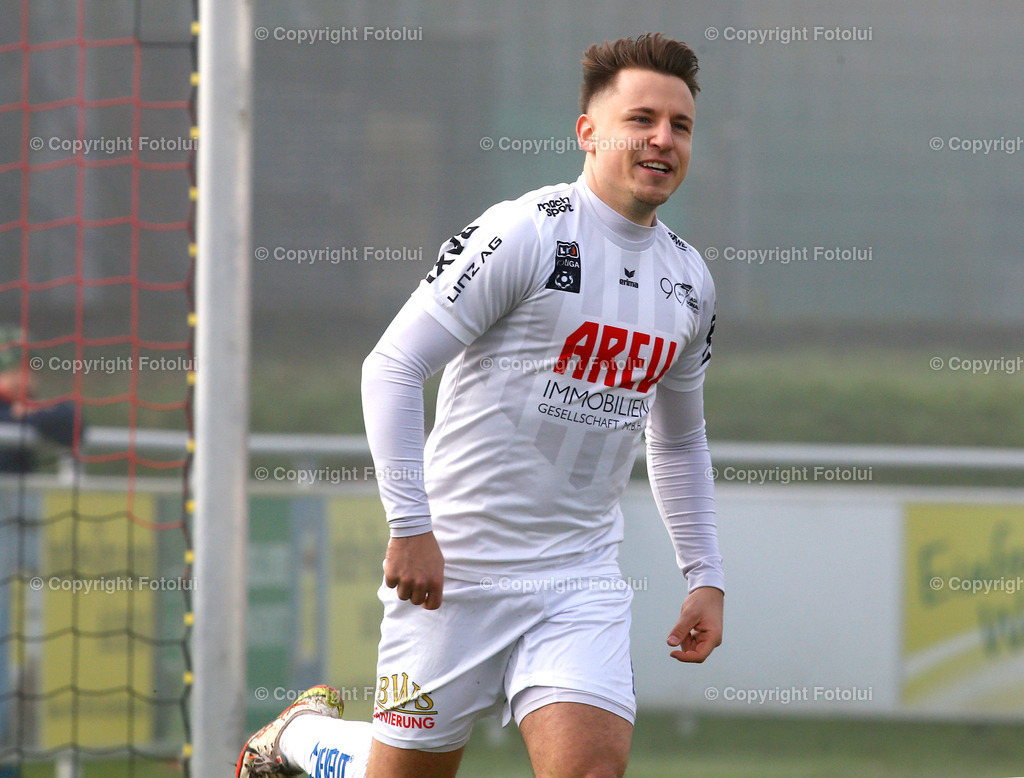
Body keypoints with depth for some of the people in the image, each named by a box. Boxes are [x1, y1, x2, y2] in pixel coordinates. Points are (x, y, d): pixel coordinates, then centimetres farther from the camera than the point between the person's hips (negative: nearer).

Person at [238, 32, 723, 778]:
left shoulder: (689, 280, 9)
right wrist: (411, 526, -19)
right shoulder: (525, 233, -12)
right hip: (455, 571, -5)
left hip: (581, 577, 5)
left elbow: (680, 438, 25)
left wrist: (706, 576, 19)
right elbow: (392, 366, -14)